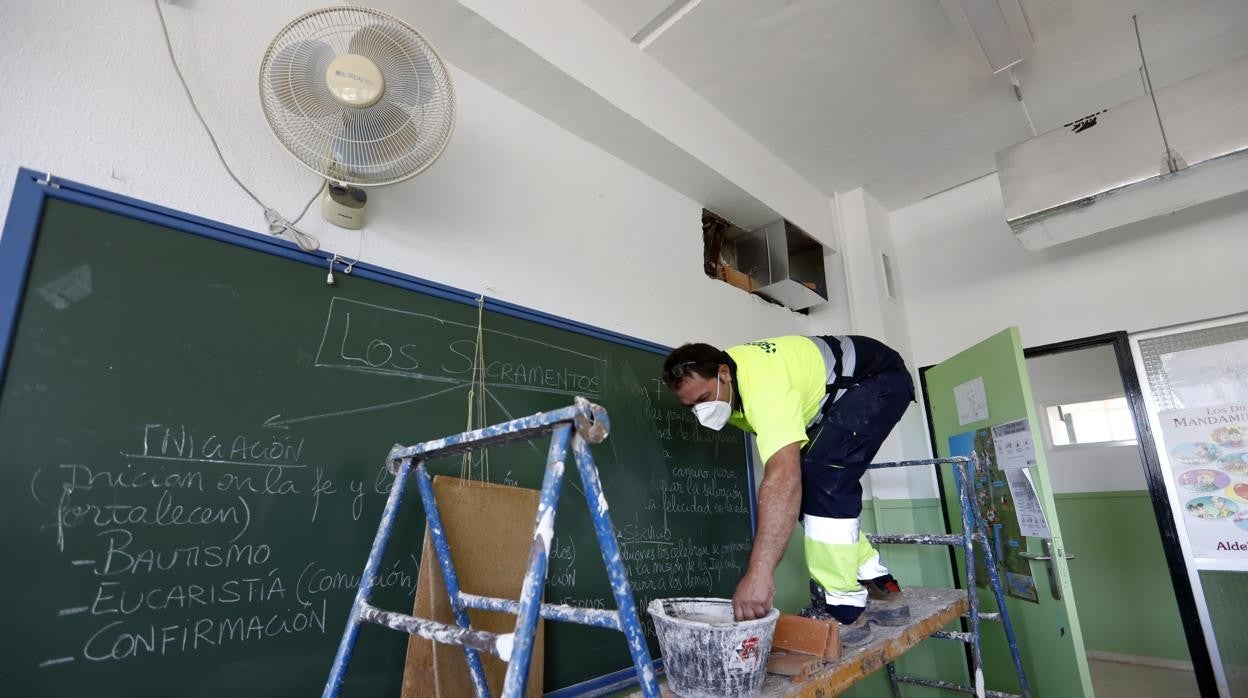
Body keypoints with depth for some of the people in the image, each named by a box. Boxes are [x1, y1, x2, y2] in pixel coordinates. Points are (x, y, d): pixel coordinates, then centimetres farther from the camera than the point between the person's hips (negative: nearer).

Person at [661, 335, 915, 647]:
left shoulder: (762, 384, -39)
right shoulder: (713, 379, -9)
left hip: (879, 378, -9)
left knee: (821, 478, -27)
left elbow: (784, 478, -50)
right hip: (838, 397, 9)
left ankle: (844, 610, -16)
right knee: (806, 485, 1)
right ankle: (880, 589, 12)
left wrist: (759, 572, -55)